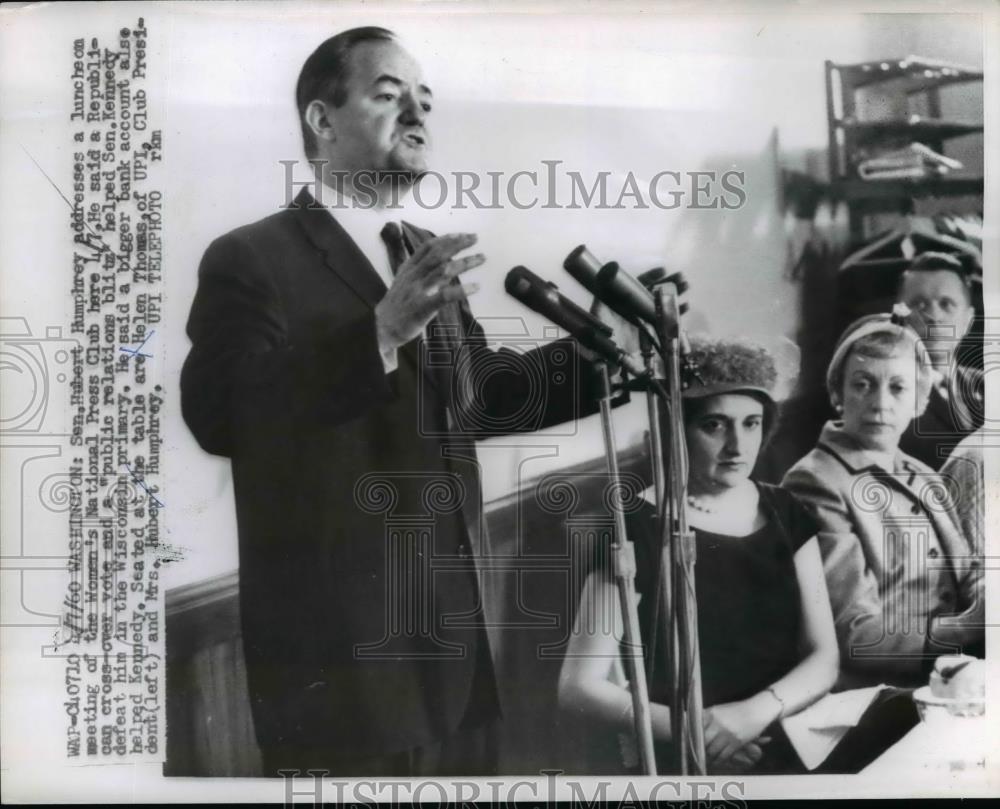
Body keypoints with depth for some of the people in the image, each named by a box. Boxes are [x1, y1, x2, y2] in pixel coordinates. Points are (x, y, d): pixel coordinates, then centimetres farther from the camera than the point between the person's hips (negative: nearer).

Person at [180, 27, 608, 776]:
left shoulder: (429, 257, 13)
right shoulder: (250, 258, -9)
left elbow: (480, 392, 14)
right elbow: (216, 415, -23)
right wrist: (380, 332, -32)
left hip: (458, 623, 7)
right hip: (339, 641, -6)